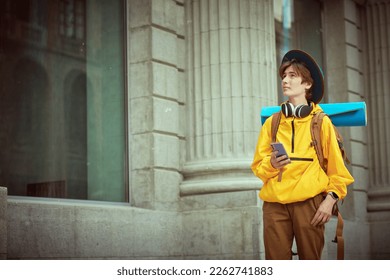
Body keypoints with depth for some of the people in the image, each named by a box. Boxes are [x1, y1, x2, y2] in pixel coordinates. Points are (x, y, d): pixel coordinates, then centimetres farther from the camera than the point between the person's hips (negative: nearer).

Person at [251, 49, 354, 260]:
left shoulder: (321, 122, 6)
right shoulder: (272, 123, 12)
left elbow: (336, 168, 5)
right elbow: (257, 166, 11)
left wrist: (331, 199, -6)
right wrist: (271, 164, -10)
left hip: (309, 202, -2)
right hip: (275, 203, 2)